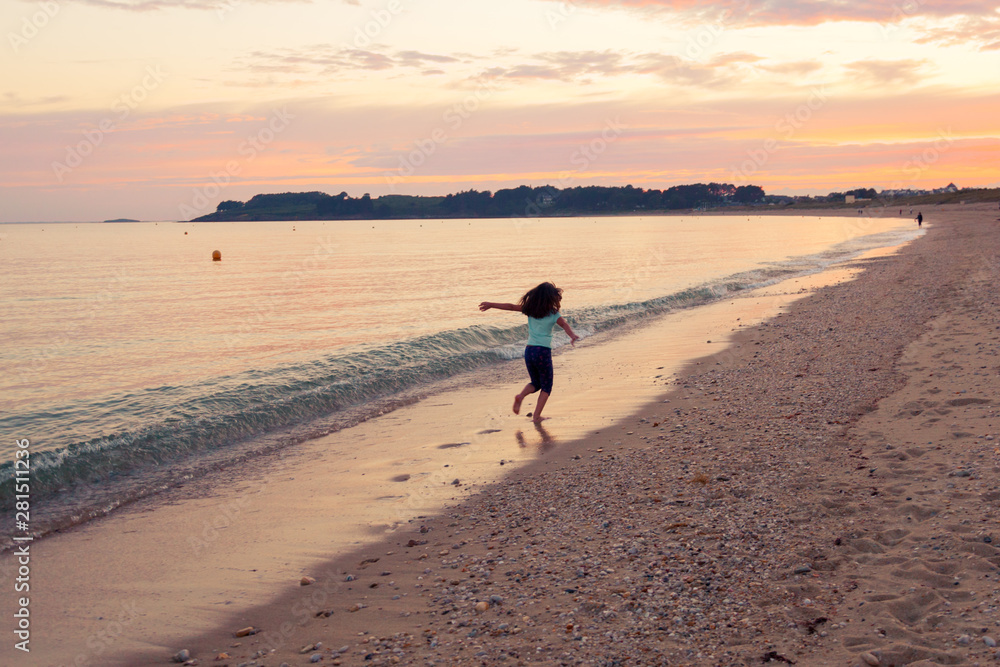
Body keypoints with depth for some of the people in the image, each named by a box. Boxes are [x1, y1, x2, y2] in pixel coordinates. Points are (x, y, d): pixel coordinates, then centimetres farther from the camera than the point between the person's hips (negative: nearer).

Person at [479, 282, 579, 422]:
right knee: (546, 386, 11)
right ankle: (537, 416, 1)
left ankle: (520, 396, -7)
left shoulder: (530, 309, 7)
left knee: (535, 383, 22)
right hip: (543, 352, -4)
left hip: (529, 351, 4)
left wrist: (491, 304, 17)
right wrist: (572, 336, -37)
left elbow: (510, 306, 9)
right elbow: (565, 325, -21)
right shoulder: (553, 314, -3)